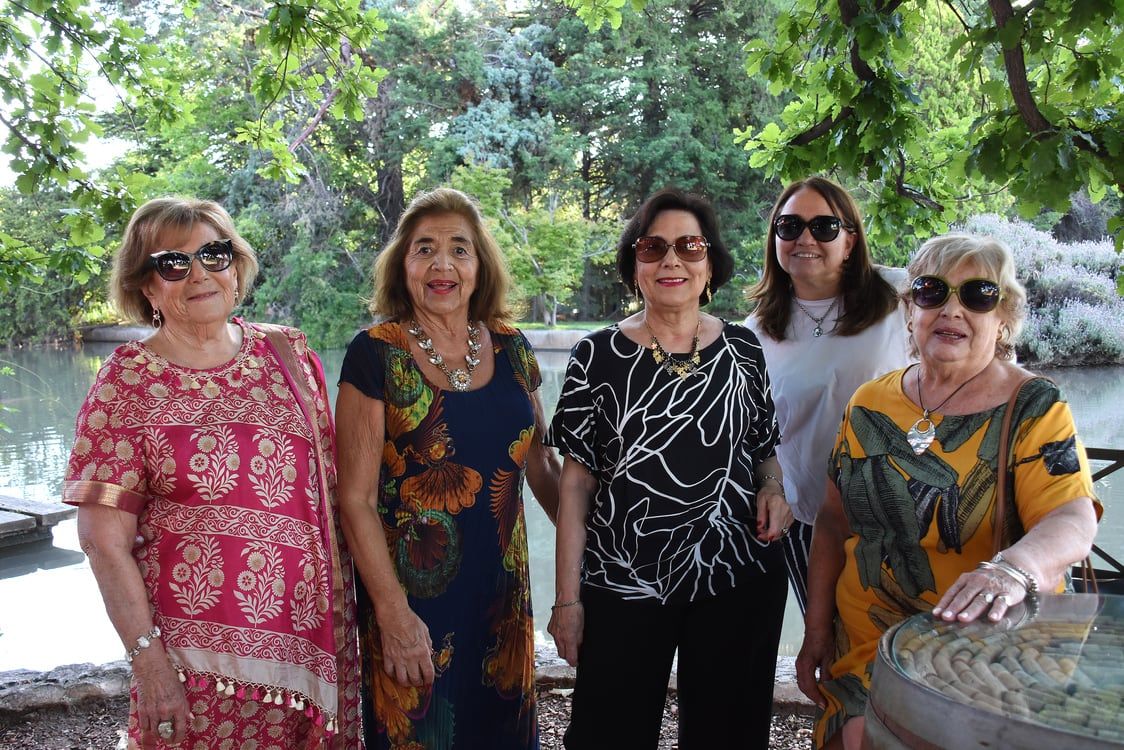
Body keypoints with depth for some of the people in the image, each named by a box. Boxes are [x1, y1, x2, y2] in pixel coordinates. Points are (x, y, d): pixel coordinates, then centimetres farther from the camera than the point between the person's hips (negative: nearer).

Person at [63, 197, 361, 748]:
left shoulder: (288, 353, 3)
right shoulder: (126, 382, -6)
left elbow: (333, 481, 8)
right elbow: (104, 538, -8)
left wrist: (349, 607, 6)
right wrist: (147, 658, -11)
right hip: (200, 652, -3)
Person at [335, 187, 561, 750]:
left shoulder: (510, 348, 2)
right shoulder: (376, 354, -11)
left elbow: (540, 462, 12)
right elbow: (356, 498, -12)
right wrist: (393, 612, -15)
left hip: (502, 594, 4)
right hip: (411, 594, -4)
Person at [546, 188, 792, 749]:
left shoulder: (741, 348, 3)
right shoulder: (598, 357, -3)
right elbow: (577, 481, -2)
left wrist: (772, 489, -6)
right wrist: (567, 598, -4)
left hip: (739, 581, 2)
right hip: (623, 587, -2)